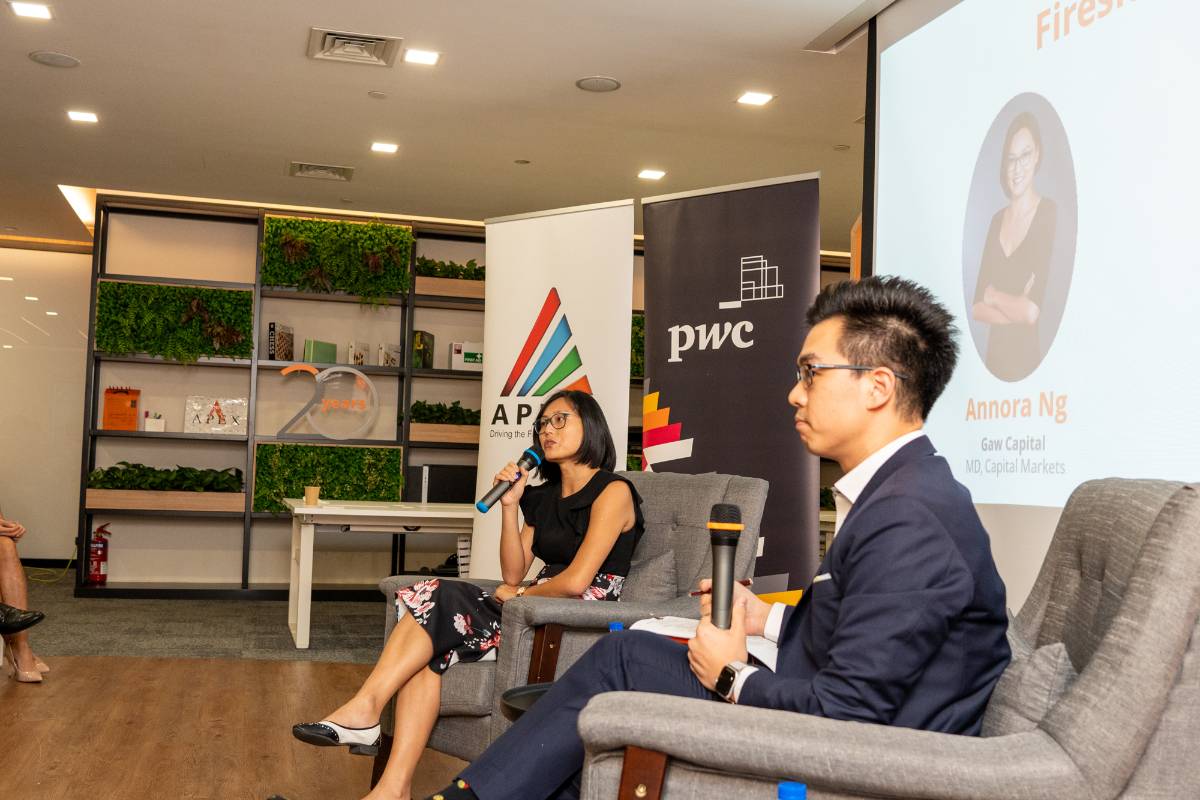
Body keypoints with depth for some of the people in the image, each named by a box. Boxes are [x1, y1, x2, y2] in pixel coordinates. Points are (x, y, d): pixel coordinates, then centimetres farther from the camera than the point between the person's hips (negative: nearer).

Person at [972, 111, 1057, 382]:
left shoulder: (1049, 212, -10)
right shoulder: (997, 220, 10)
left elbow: (1034, 311, -18)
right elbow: (976, 307, 3)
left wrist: (993, 296, -2)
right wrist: (1016, 309, -13)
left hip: (1028, 359, -6)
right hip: (993, 357, 6)